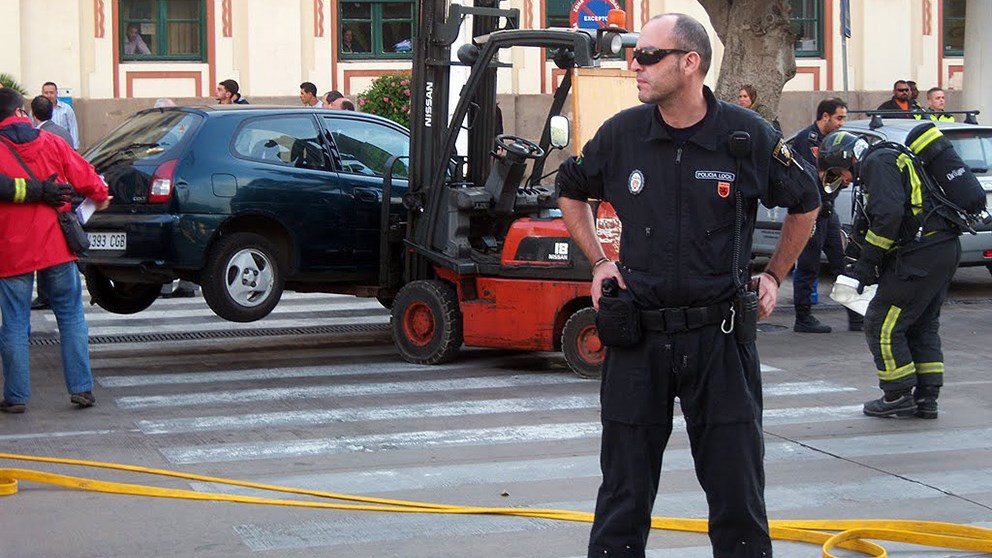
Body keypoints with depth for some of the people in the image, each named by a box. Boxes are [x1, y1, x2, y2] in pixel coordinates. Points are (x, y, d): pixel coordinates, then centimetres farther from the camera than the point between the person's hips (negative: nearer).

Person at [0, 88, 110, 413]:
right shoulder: (51, 144, 2)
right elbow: (84, 178, 5)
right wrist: (101, 197, 24)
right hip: (56, 247, 2)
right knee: (71, 317, 11)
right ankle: (81, 388, 8)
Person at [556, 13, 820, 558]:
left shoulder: (748, 136, -5)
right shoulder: (621, 134, -2)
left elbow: (805, 203, 13)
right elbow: (571, 192, 19)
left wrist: (774, 275, 11)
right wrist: (598, 261, 9)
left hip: (721, 335, -1)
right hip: (637, 335, 1)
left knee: (737, 490, 6)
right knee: (624, 495, 8)